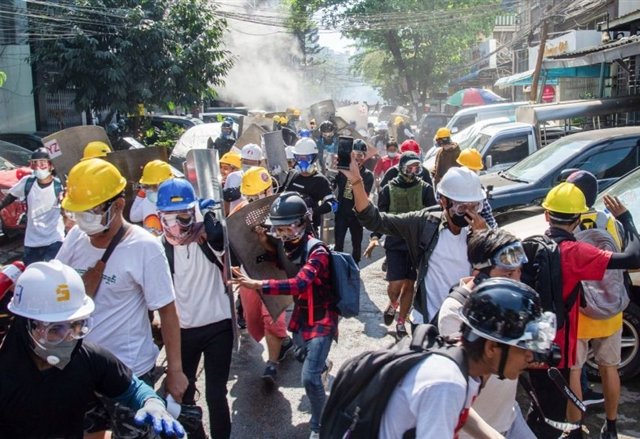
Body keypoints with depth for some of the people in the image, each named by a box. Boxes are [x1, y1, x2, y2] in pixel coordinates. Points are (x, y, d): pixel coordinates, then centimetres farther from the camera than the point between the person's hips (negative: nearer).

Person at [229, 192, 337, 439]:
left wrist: (256, 284, -50)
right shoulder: (285, 246, -5)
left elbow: (299, 284, -43)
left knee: (309, 377, -15)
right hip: (301, 313, 8)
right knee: (305, 353, 32)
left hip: (322, 317, -8)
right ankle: (323, 365, 66)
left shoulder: (317, 252, -28)